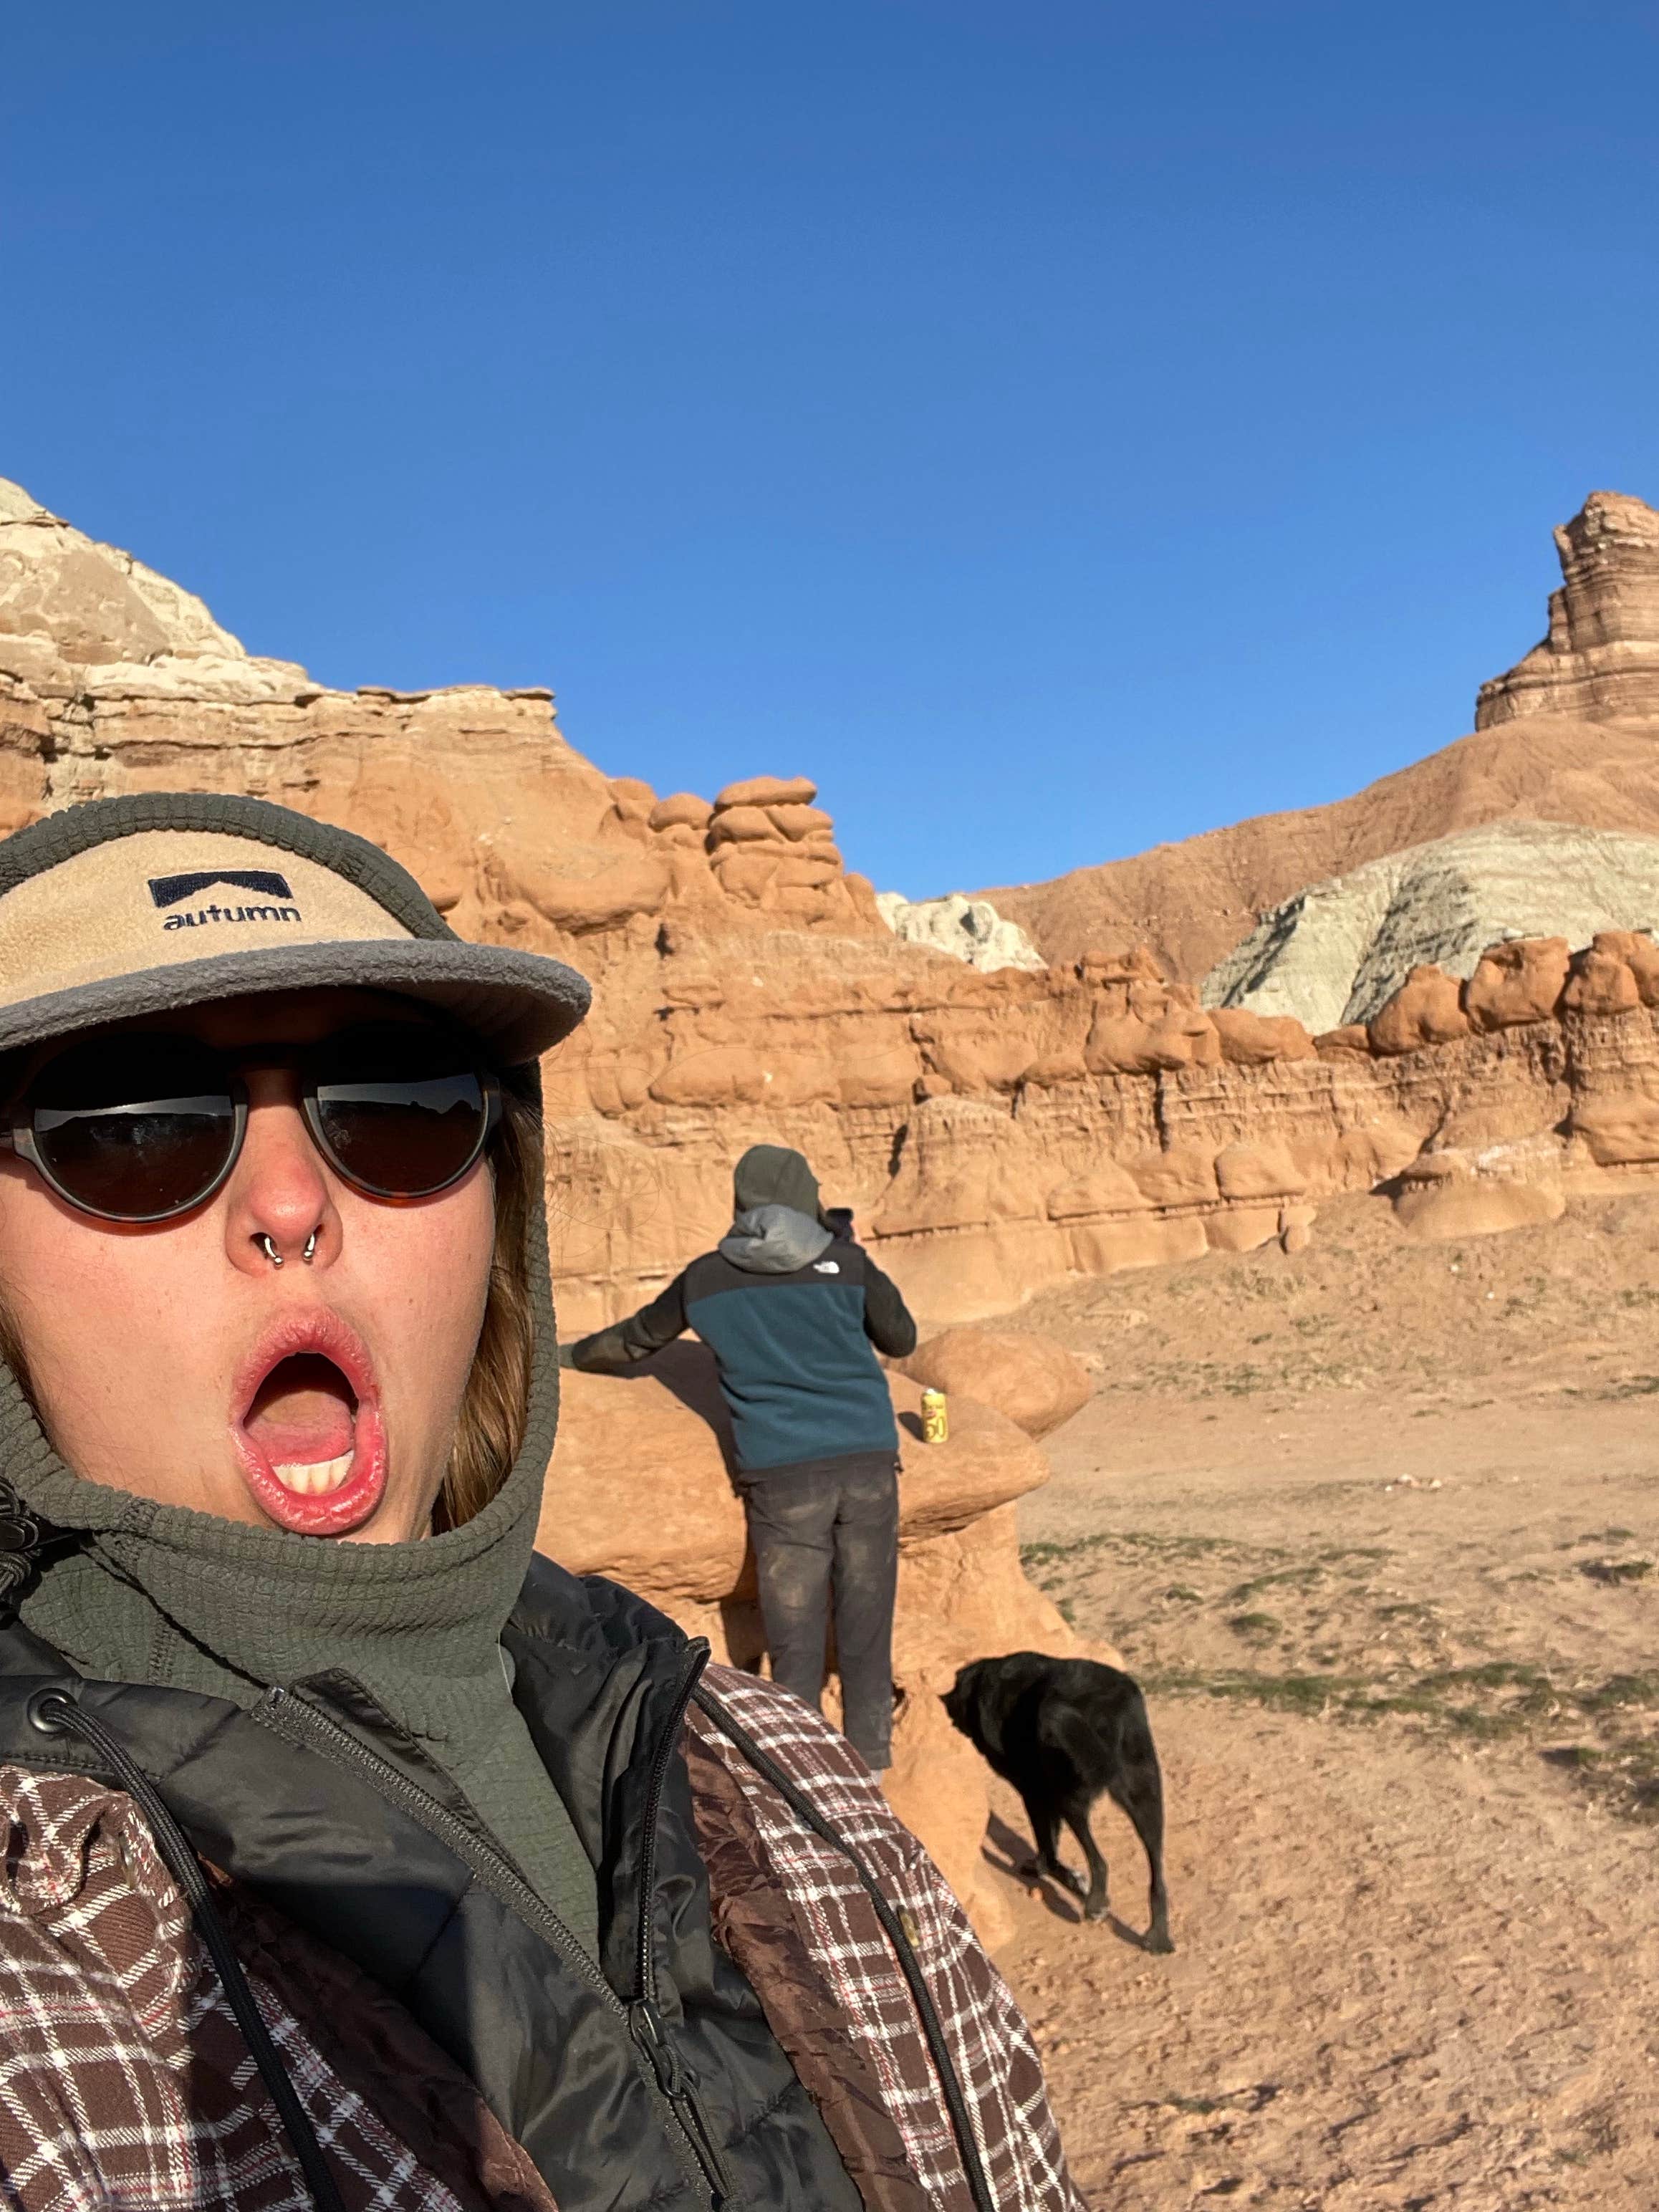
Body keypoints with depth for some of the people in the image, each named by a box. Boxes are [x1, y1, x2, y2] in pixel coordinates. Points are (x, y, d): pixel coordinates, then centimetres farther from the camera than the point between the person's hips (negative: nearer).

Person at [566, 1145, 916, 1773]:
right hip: (867, 1460, 1)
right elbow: (902, 1340, 15)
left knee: (794, 1628, 5)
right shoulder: (846, 1264, 1)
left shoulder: (706, 1279, 5)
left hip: (781, 1471, -1)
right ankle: (869, 1754, 19)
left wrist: (573, 1354, 41)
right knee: (866, 1614, 10)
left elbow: (636, 1339, 21)